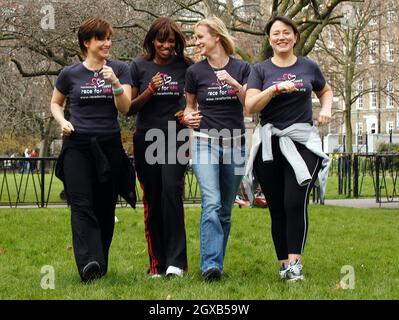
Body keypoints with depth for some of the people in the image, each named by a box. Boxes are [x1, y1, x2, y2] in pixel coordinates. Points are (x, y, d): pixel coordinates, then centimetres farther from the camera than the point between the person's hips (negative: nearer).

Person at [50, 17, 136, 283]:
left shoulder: (120, 70, 4)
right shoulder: (70, 74, 5)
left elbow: (125, 108, -4)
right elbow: (55, 103, 20)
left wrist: (115, 83, -19)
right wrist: (62, 121, 1)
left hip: (109, 145, 1)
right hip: (77, 145, -1)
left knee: (105, 207, 4)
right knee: (82, 206, -13)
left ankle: (101, 265, 13)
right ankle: (89, 263, -24)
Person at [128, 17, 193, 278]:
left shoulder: (185, 66, 3)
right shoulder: (139, 67, 4)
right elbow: (130, 108, 4)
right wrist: (149, 91, -13)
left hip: (176, 137, -1)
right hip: (146, 138, 2)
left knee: (172, 191, -19)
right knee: (152, 200, 4)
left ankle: (175, 261, -17)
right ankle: (158, 264, 10)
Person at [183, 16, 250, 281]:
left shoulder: (241, 68, 2)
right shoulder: (195, 71, 4)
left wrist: (235, 84, -18)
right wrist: (188, 116, -4)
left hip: (235, 143, 2)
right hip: (205, 141, -1)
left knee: (226, 209, 7)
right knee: (211, 203, -18)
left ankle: (217, 263, 16)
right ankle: (210, 266, -21)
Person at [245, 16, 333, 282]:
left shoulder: (308, 67, 10)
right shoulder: (261, 70, 7)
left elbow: (326, 91, 28)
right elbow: (250, 106, -5)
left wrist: (326, 108, 8)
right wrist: (275, 88, -17)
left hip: (302, 141, -1)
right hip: (269, 145, 1)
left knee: (295, 202, -16)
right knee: (277, 208, 3)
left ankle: (295, 263, -13)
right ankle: (283, 264, 11)